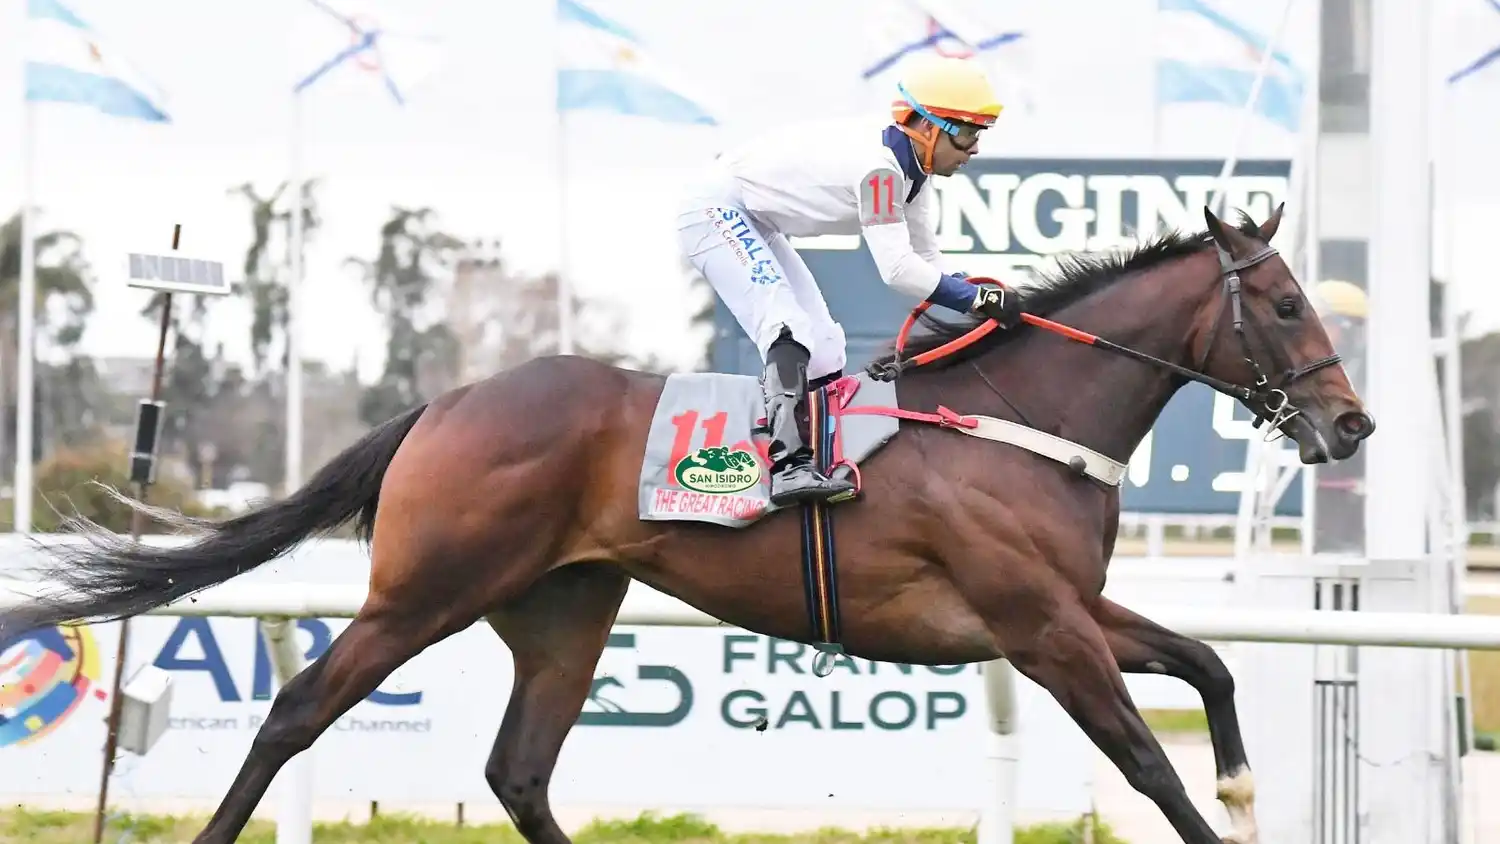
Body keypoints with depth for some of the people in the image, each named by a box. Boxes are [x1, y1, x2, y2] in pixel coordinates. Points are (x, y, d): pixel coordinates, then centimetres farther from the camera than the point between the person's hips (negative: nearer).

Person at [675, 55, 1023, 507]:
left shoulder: (911, 169, 0)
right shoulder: (878, 165, -30)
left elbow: (926, 263, 6)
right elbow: (897, 268, -33)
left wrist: (981, 308, -5)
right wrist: (976, 297, -30)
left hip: (755, 226, 11)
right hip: (716, 211, -11)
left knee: (823, 350, 8)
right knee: (790, 330, -26)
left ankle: (820, 461, 14)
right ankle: (788, 465, -34)